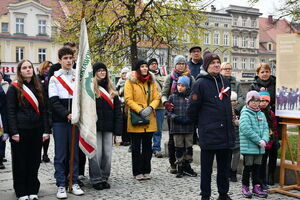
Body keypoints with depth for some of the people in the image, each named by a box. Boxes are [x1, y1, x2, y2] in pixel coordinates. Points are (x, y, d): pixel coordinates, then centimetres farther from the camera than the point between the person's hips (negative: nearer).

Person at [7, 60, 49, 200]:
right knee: (20, 162, 4)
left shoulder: (38, 88, 12)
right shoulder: (14, 88, -2)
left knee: (34, 162, 9)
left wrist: (45, 130, 6)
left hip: (36, 130, 4)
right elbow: (10, 111, -6)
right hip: (20, 130, -4)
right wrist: (14, 132, -13)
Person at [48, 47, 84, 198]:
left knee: (74, 152, 8)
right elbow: (54, 101, -5)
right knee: (60, 154, 1)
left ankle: (74, 182, 17)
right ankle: (61, 185, 8)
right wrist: (67, 114, -17)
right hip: (59, 121, -2)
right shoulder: (54, 78, 3)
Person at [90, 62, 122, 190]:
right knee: (96, 154, -2)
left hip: (108, 127, 5)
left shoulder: (111, 89, 15)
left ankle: (104, 178, 20)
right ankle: (96, 180, 10)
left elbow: (117, 109, 12)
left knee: (107, 153, 7)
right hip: (95, 126, -5)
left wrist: (117, 127, 5)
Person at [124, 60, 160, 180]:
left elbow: (156, 98, 7)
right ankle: (138, 172, 12)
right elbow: (128, 100, -10)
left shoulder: (151, 81, 12)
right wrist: (140, 111, -19)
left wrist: (150, 108, -13)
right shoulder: (130, 81, -2)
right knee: (136, 147, 4)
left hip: (149, 119, 4)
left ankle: (146, 171, 20)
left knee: (147, 146, 10)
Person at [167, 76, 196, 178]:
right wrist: (176, 118, -13)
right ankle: (179, 168, 14)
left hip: (189, 127, 0)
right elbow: (169, 112, 3)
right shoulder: (172, 97, 4)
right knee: (179, 148, 5)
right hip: (177, 127, 0)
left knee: (189, 147, 8)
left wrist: (190, 119, -12)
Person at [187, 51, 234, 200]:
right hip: (208, 133, -6)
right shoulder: (200, 83, -11)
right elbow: (192, 109, -7)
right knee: (206, 167, 5)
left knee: (224, 166, 16)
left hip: (225, 132, 6)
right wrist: (202, 123, 4)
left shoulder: (224, 81, 10)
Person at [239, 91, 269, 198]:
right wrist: (259, 141, -17)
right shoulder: (245, 114, -10)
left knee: (257, 167, 12)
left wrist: (264, 140, -11)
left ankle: (256, 187, 20)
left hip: (260, 147, 6)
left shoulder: (261, 114, 10)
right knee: (248, 167, 3)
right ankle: (245, 187, 16)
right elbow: (247, 130, -18)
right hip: (248, 146, -6)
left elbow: (265, 128, 7)